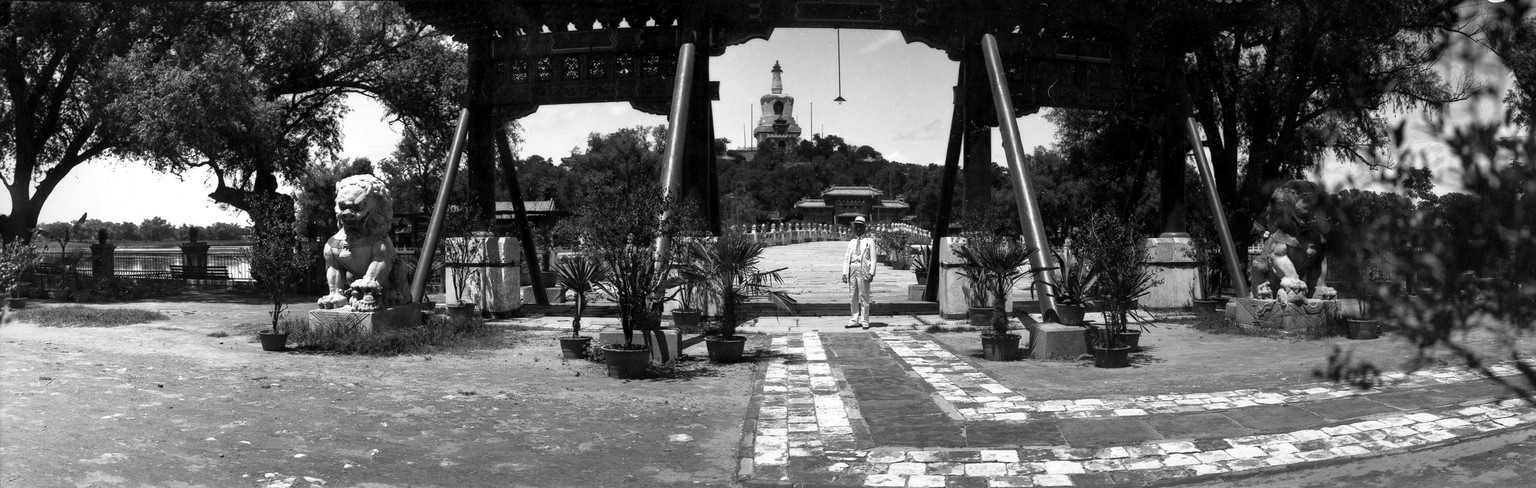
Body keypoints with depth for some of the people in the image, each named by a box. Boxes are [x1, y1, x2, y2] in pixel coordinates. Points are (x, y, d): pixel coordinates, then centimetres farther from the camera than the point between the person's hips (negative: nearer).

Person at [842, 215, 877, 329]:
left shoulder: (869, 241, 5)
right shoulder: (851, 242, 18)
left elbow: (873, 258, -1)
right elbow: (846, 258, 16)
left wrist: (871, 273, -11)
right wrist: (845, 273, 6)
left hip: (863, 270, -5)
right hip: (852, 269, 5)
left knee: (864, 296, -4)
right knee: (853, 296, 7)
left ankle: (864, 321, 2)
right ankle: (855, 320, 15)